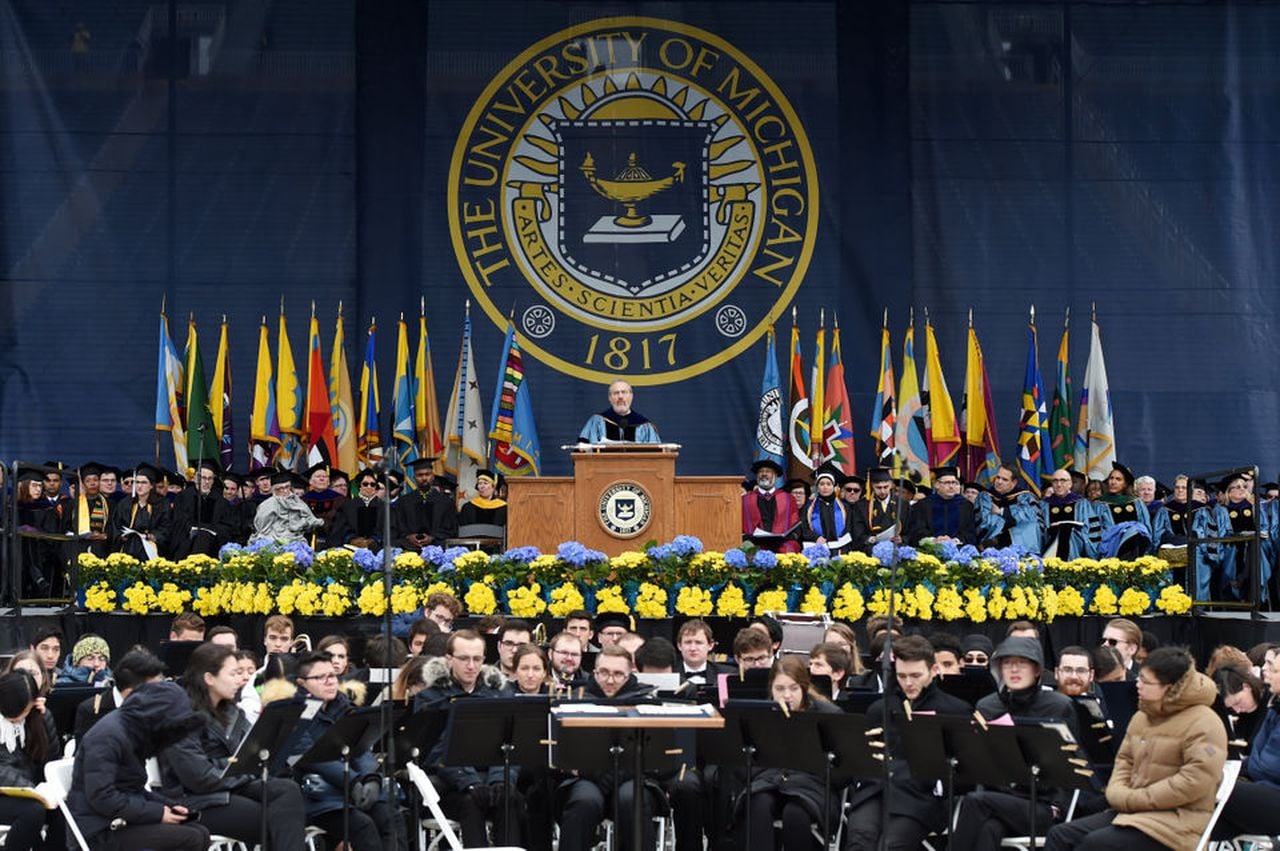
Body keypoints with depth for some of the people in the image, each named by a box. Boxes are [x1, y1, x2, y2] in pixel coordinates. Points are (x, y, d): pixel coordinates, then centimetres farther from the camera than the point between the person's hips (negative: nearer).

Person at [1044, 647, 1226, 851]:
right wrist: (1118, 794, 0)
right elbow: (1125, 761, 23)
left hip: (1177, 821, -8)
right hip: (1132, 811, 9)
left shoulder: (1204, 725, -12)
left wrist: (1133, 799, -17)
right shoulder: (1142, 717, 16)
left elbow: (1194, 782, -21)